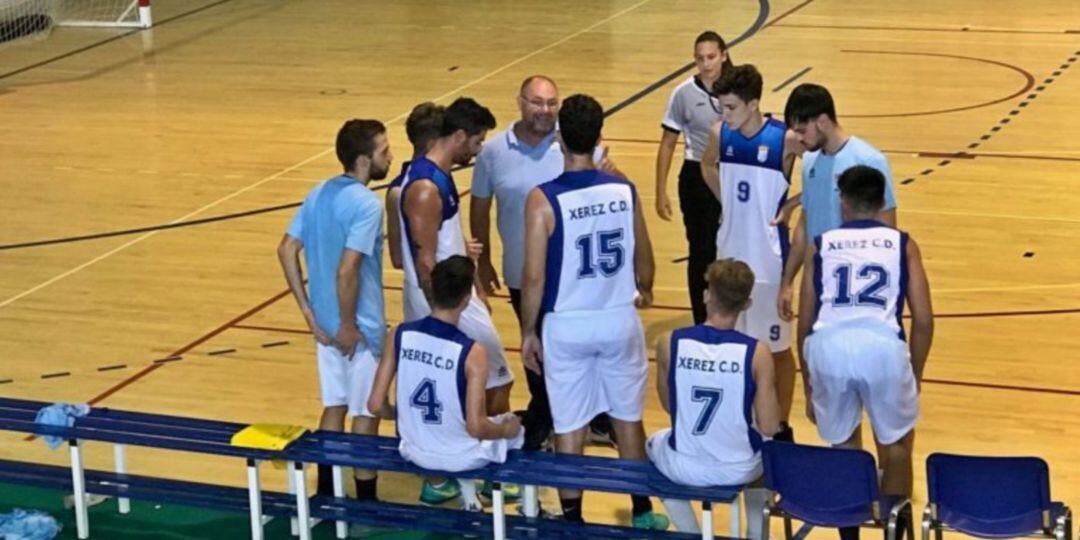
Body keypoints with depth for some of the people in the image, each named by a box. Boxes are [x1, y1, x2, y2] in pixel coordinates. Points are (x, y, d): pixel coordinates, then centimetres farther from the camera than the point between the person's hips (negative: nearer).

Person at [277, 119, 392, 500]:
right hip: (359, 327, -7)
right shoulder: (367, 204, -21)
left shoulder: (318, 194, 4)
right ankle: (366, 503, 16)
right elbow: (347, 271, -28)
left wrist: (308, 311, 6)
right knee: (365, 413, 6)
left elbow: (287, 250, 5)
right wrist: (349, 326, -17)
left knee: (334, 405, 18)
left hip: (326, 323, 7)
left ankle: (326, 495, 26)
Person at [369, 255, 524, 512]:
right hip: (461, 459, -4)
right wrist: (506, 430, -3)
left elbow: (375, 404, -7)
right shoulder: (472, 352, -26)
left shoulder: (400, 335, -13)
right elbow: (476, 427, -24)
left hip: (414, 452, 4)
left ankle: (468, 495, 38)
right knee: (514, 427, 26)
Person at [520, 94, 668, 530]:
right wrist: (644, 291, 29)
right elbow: (644, 259, 8)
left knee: (569, 427, 9)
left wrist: (528, 331, -1)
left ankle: (572, 519, 18)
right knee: (628, 418, 18)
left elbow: (534, 277, -15)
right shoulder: (625, 191, -5)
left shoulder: (543, 199, -16)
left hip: (567, 326, -3)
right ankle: (642, 512, 30)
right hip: (619, 320, 3)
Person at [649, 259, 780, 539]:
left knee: (655, 443, 37)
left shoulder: (670, 343, -12)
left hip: (684, 468, 0)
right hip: (739, 470, 0)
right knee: (767, 452, 38)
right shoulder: (757, 353, -17)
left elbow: (668, 405, 3)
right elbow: (769, 428, -14)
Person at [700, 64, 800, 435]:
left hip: (769, 258, -5)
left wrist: (785, 207, -10)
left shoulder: (785, 140, -18)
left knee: (777, 347, 8)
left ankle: (781, 426, 20)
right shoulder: (720, 135, -4)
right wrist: (728, 202, 7)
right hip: (730, 254, 5)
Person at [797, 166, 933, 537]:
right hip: (882, 344, -1)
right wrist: (915, 377, 26)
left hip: (829, 344, 1)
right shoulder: (902, 244, 22)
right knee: (897, 443, 23)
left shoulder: (820, 245, 24)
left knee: (842, 446, 24)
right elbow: (923, 321, 14)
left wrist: (809, 388, 32)